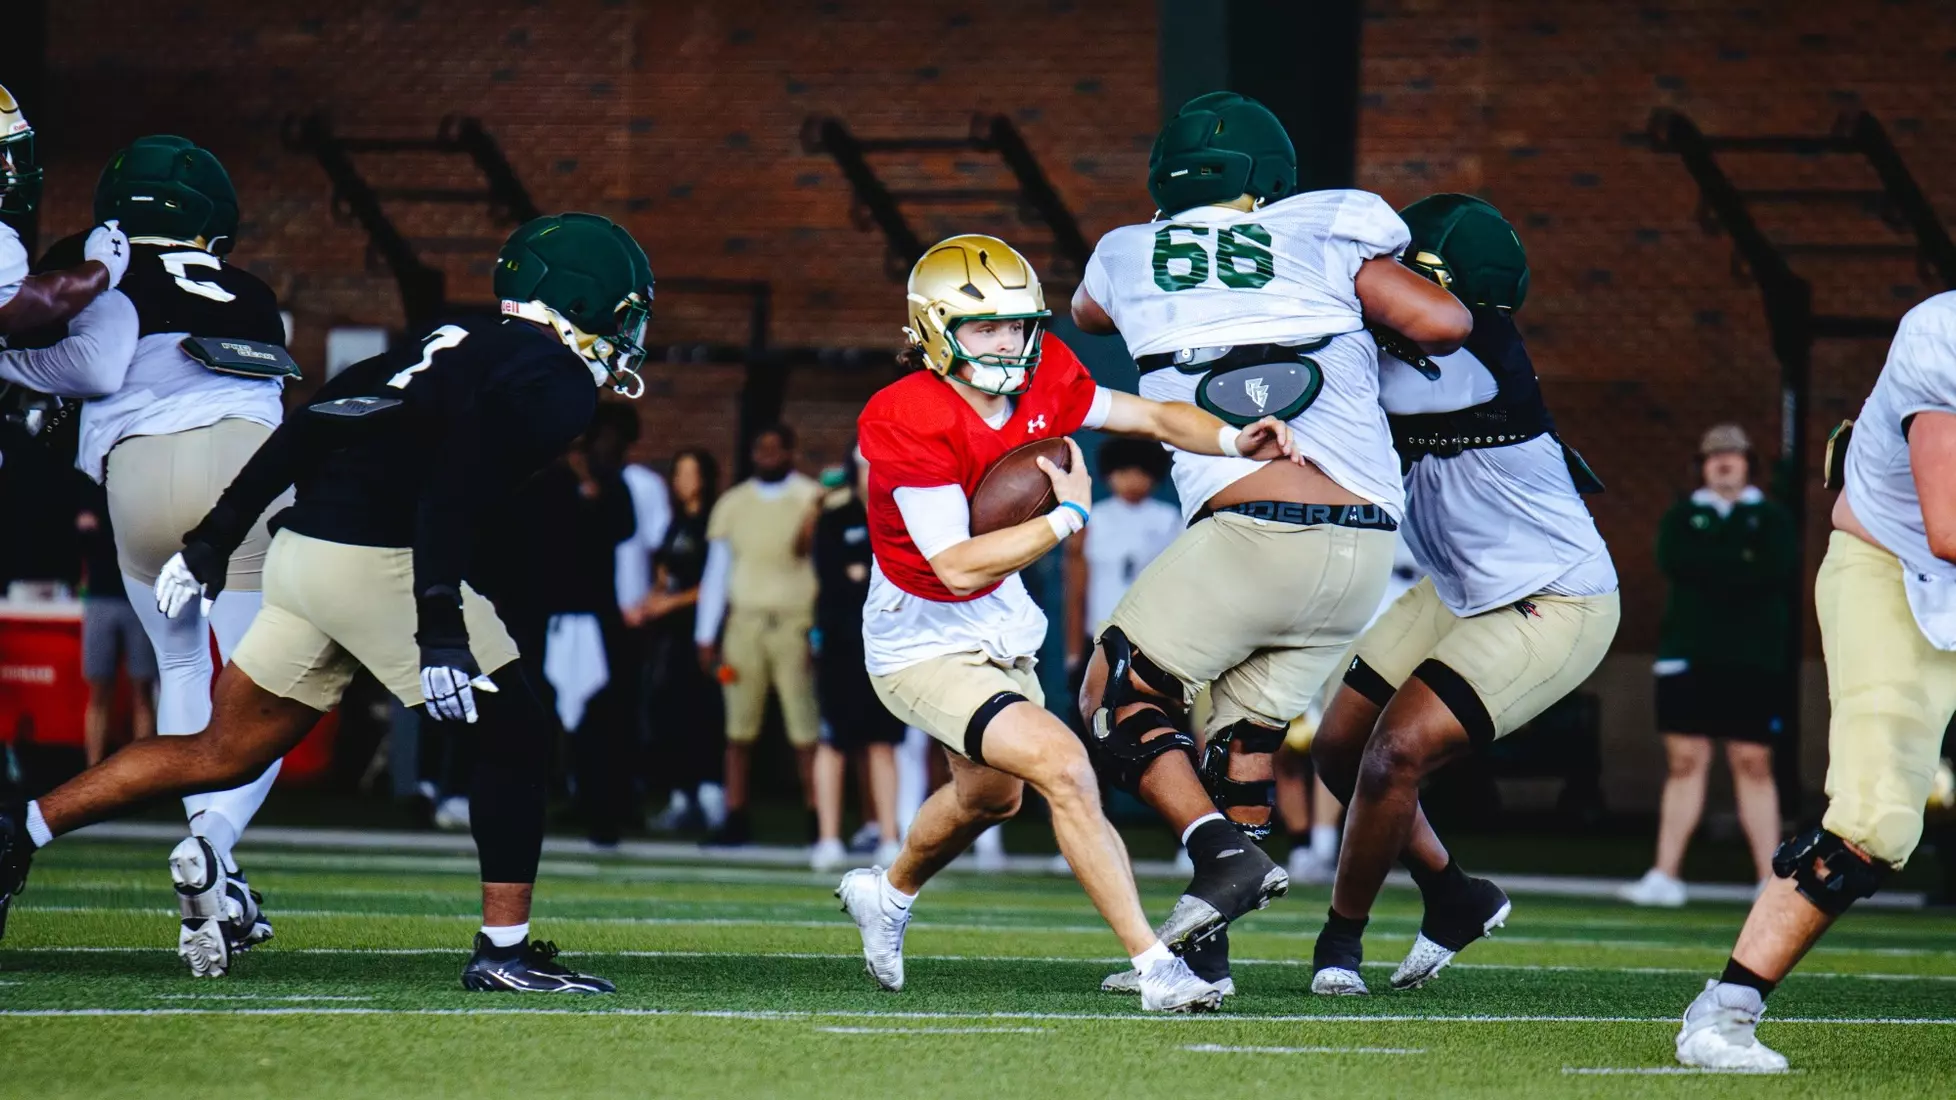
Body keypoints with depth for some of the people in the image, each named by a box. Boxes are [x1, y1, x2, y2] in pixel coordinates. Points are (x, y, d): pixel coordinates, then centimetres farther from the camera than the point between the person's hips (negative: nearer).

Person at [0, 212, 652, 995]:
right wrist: (441, 626, -25)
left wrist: (214, 540, 21)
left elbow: (311, 425, 19)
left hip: (303, 549, 8)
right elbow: (457, 492, -20)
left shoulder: (459, 347, 22)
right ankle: (504, 948, 1)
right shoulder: (558, 385, -4)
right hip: (379, 561, -8)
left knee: (221, 755, 16)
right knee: (513, 739, 3)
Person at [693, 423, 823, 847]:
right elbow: (716, 571, 15)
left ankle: (817, 821, -6)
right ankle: (736, 819, 1)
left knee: (805, 728, -7)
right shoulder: (733, 504, 13)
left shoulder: (812, 501, 4)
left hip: (795, 624, -3)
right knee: (739, 727, -1)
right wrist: (706, 635, 10)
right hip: (745, 621, 3)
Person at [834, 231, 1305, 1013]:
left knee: (991, 795, 31)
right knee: (1064, 768, -24)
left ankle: (888, 893, 60)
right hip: (921, 649, -9)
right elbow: (959, 567, -33)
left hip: (1000, 628, 9)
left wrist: (1236, 441, -22)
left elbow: (1154, 419, -2)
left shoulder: (1042, 383, -11)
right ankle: (1154, 967, -20)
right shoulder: (907, 422, -30)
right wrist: (1068, 517, -30)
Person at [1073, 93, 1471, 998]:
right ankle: (1204, 951, 12)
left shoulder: (1128, 258, 14)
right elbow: (1445, 324, 4)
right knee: (1248, 728, 16)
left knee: (1119, 695, 11)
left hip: (1253, 529, -3)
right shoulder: (1324, 239, 11)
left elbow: (1087, 312, 39)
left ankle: (1225, 855, -10)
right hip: (1365, 545, 3)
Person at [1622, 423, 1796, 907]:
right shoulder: (1682, 516, 15)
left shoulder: (1771, 518, 10)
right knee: (1685, 761, -1)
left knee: (1753, 766, -3)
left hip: (1753, 659, -1)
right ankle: (1666, 876, -1)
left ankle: (1770, 880, -3)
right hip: (1688, 654, 1)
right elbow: (1671, 559, -5)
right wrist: (1739, 564, -10)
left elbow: (1775, 569, -9)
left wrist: (1708, 567, -11)